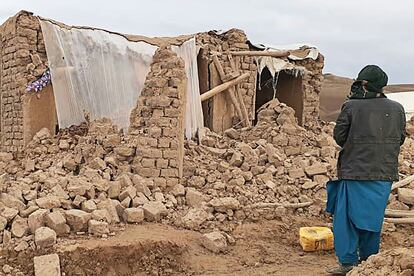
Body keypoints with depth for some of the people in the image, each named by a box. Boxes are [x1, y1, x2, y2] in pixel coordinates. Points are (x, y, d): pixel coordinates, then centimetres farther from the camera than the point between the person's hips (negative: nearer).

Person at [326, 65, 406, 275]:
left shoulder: (351, 107, -12)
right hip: (384, 173, 4)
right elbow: (400, 139, 10)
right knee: (373, 218, 17)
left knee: (347, 218, 6)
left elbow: (339, 136, -5)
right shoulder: (397, 109, 0)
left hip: (355, 171, -4)